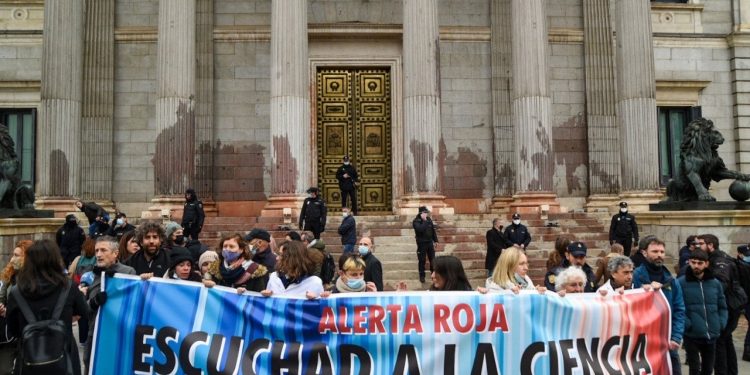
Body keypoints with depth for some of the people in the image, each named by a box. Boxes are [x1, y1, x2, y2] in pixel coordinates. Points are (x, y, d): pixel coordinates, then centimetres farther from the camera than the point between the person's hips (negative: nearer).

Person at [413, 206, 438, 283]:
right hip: (421, 243, -5)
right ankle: (422, 276, 13)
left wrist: (435, 240, 12)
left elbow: (433, 230, 12)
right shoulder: (416, 221, -13)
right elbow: (420, 229, -32)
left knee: (432, 259, 12)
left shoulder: (429, 219, 4)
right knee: (422, 260, 1)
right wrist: (424, 221, -27)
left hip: (430, 242, 5)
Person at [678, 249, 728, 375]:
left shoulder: (715, 283, 7)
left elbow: (722, 307, 16)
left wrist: (721, 324, 2)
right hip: (691, 335, -4)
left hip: (712, 335, 4)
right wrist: (686, 324, -19)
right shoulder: (680, 283, -8)